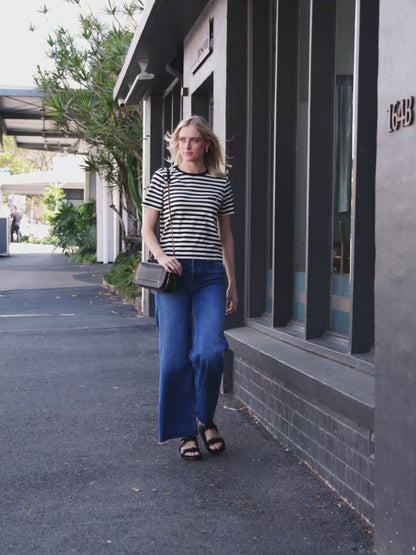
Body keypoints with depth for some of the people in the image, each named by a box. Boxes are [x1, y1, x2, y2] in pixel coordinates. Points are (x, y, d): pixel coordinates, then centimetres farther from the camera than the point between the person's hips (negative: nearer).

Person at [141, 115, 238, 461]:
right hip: (173, 274, -1)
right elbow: (147, 228, 8)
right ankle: (186, 432, 13)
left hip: (210, 275, 1)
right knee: (175, 357, -1)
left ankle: (206, 420, 13)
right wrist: (161, 256, -12)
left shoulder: (220, 183, 10)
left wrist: (232, 283, 15)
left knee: (209, 351, -12)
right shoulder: (163, 178, 6)